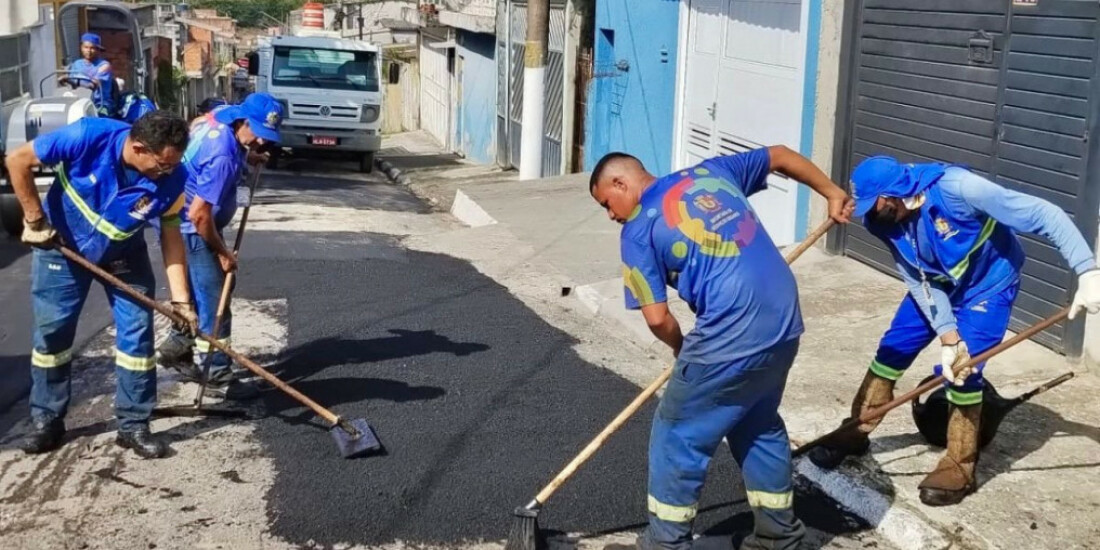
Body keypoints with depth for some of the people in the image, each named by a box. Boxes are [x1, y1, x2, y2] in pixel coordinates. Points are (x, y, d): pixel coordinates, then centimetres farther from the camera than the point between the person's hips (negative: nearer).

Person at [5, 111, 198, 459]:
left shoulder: (170, 181, -26)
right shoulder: (88, 137, -34)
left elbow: (171, 239, -14)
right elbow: (18, 161, -22)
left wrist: (180, 299, -17)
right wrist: (35, 219, -18)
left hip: (125, 255, 2)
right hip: (62, 245, -1)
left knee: (137, 332, -3)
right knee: (51, 330, 4)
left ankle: (133, 425, 9)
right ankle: (47, 420, 21)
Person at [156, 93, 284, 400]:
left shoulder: (222, 116, -4)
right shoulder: (224, 157, -31)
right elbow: (199, 213, -31)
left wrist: (246, 156, 12)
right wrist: (223, 252, -16)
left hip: (187, 225, 10)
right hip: (192, 229, -10)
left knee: (199, 294, 21)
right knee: (214, 302, -6)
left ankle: (176, 348, 35)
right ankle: (218, 375, 1)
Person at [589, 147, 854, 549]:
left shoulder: (639, 231, -2)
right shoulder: (711, 171, 15)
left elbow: (657, 318, -5)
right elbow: (780, 155, 26)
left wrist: (681, 347, 16)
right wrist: (832, 193, 36)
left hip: (730, 339, -7)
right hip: (784, 323, 7)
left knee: (678, 437, 11)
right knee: (761, 425, 27)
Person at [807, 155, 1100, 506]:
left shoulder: (955, 187, -36)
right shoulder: (884, 223, -18)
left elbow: (1044, 215, -34)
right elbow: (919, 283, -14)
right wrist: (947, 335, -26)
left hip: (989, 284, -5)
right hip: (936, 284, 5)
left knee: (963, 372, -13)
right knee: (892, 348, 3)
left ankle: (959, 469, 3)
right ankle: (855, 433, 21)